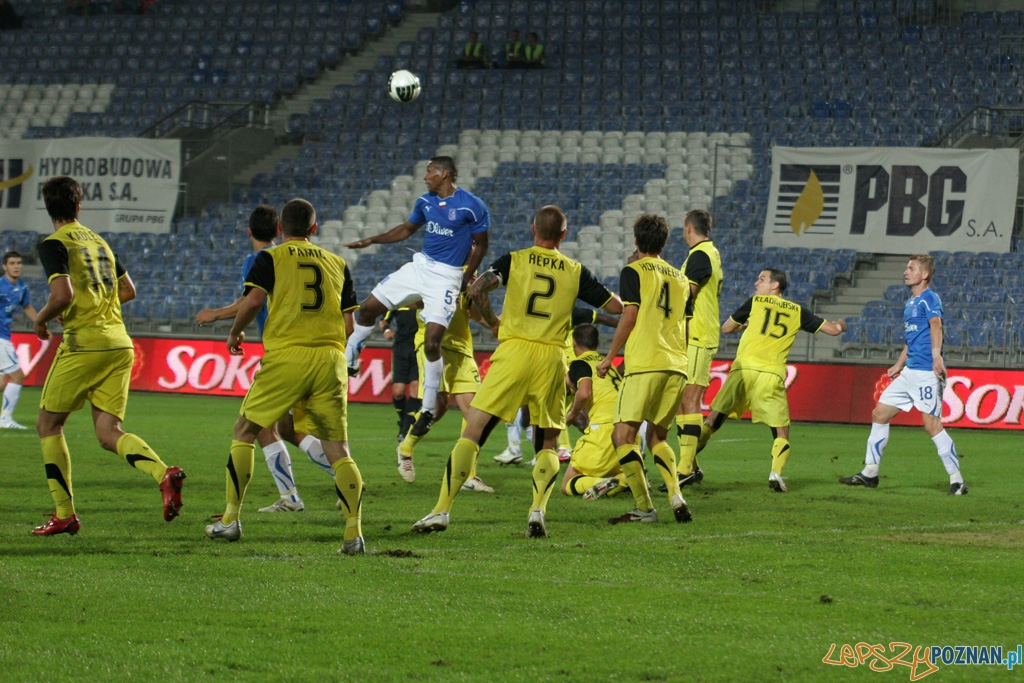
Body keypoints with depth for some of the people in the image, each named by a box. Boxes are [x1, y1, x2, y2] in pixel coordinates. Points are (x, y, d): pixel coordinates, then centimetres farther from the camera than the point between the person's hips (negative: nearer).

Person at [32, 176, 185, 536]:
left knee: (48, 424, 9)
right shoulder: (99, 241, 18)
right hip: (120, 344, 6)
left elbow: (63, 295, -18)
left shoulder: (54, 245, -5)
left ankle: (65, 514, 7)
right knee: (109, 432, 2)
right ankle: (164, 473, -25)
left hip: (83, 344, -6)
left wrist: (42, 318, 1)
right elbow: (128, 290, 24)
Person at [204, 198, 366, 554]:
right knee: (338, 451, 1)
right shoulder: (337, 264, 16)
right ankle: (354, 532, -11)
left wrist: (235, 333, 10)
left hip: (286, 355, -3)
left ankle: (231, 518, 10)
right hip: (331, 359, 3)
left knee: (244, 433, 12)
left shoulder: (271, 258, 5)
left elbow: (253, 300, -9)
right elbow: (349, 323, 12)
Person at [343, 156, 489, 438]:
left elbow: (480, 245, -4)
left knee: (432, 342, -14)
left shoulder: (472, 206, -12)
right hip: (420, 266, 7)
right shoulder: (426, 202, 6)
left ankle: (428, 409, -2)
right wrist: (371, 241, 15)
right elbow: (407, 229, 22)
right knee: (369, 307, 5)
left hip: (446, 277, -7)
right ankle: (348, 361, 25)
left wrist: (466, 280, -6)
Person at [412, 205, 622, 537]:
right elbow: (616, 306, 15)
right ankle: (538, 510, -6)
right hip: (552, 357, 2)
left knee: (474, 431, -2)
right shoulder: (576, 272, 10)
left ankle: (442, 510, -10)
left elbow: (477, 289, -10)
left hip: (514, 350, -2)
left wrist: (493, 323, 6)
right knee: (548, 443, 16)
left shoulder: (515, 260, 5)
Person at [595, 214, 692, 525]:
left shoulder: (634, 271, 1)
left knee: (623, 435, -6)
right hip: (677, 365, 7)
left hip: (645, 362, -7)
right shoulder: (680, 278, 19)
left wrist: (609, 357, 0)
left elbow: (630, 316, -7)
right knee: (657, 436, 18)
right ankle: (676, 496, -2)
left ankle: (644, 507, -15)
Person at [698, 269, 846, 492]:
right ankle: (776, 472, -17)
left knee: (715, 417, 9)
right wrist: (840, 325, 44)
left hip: (744, 368, 0)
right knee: (781, 431, 4)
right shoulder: (797, 311, 16)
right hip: (773, 375, 0)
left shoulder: (755, 302, 13)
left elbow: (726, 328, 22)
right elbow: (832, 329, 20)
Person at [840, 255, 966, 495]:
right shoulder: (910, 303, 19)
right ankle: (870, 473, 20)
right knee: (879, 414, 11)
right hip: (909, 372, 10)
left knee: (931, 423, -14)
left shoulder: (929, 299, -10)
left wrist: (936, 356, -44)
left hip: (926, 372, -10)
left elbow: (935, 325, -28)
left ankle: (957, 481, -9)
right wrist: (898, 365, 34)